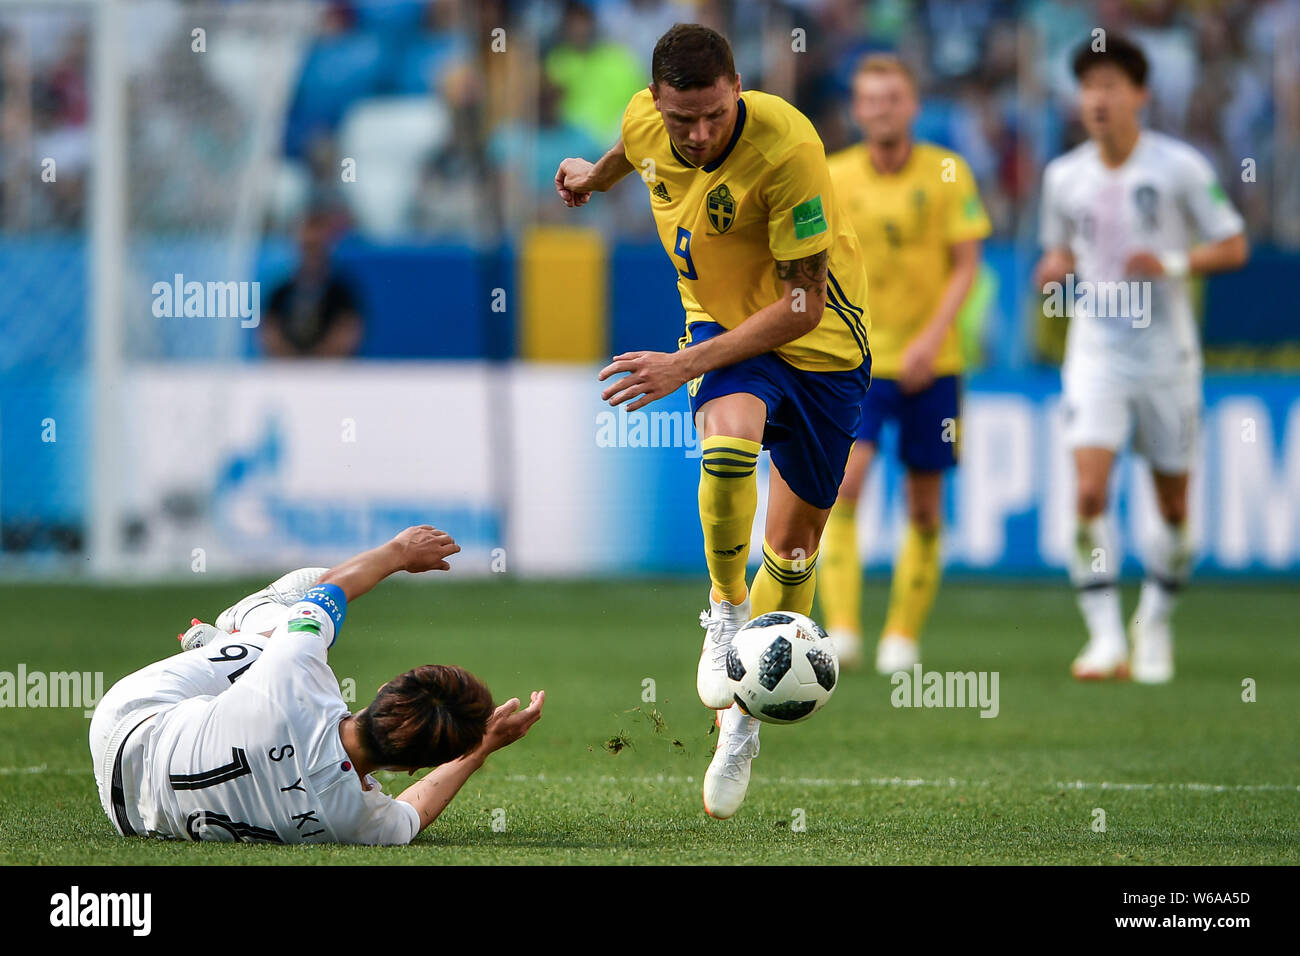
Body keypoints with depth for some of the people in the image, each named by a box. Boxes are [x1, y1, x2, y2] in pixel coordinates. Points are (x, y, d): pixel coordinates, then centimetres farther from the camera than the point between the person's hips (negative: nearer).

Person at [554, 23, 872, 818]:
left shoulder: (786, 149, -32)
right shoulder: (645, 121, -17)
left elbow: (804, 305, -28)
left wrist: (685, 366, -30)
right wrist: (597, 177, 35)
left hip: (820, 342, -2)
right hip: (722, 321, 2)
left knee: (796, 539, 7)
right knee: (728, 446, -32)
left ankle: (741, 718, 23)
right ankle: (726, 617, -9)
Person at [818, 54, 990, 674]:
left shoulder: (947, 173, -1)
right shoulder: (833, 177, 1)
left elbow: (965, 264, -3)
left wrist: (931, 338, -14)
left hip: (930, 361, 1)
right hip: (856, 359, 0)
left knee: (924, 504, 3)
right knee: (844, 479, -20)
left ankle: (902, 636, 16)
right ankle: (842, 628, -22)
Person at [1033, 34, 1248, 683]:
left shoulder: (1180, 167, -6)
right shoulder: (1064, 177, 3)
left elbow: (1233, 247, -2)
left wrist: (1173, 264, -18)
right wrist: (1054, 269, -4)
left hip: (1167, 355, -1)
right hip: (1096, 354, 1)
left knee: (1172, 502, 7)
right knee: (1089, 490, -17)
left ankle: (1155, 626, 27)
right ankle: (1105, 636, -15)